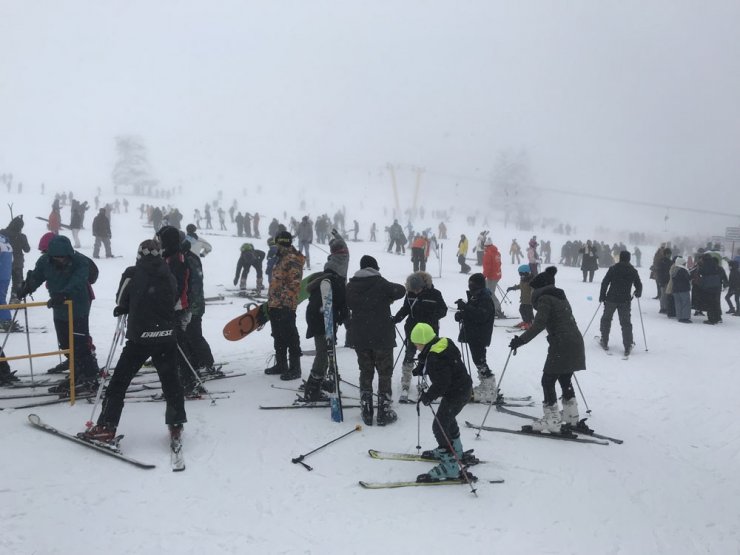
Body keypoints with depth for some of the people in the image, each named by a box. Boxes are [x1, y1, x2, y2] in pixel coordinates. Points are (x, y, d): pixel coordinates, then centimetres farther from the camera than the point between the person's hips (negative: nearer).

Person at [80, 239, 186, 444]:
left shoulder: (132, 273, -4)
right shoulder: (169, 275, 4)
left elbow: (121, 302, 5)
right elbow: (175, 303, 10)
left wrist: (122, 310, 25)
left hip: (140, 336, -3)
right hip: (167, 336, 3)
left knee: (119, 380, 5)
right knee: (170, 380, 14)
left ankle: (106, 427, 4)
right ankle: (176, 424, 18)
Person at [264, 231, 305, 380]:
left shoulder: (292, 260, -14)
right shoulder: (280, 258, 18)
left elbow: (294, 284, -21)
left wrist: (287, 302, -23)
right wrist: (271, 301, 26)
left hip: (285, 306, -10)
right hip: (275, 305, 10)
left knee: (290, 337, -5)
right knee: (278, 337, 17)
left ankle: (295, 368, 1)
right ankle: (281, 364, 29)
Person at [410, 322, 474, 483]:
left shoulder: (436, 357, -28)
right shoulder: (444, 343, 3)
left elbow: (442, 382, -32)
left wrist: (429, 395, -27)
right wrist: (421, 368, 6)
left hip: (456, 394, -11)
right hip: (462, 389, 11)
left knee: (440, 427, -9)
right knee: (447, 419, 29)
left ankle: (449, 466, -7)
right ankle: (455, 450, 49)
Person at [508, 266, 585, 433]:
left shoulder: (545, 299, -7)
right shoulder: (561, 297, 18)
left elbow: (538, 325, -19)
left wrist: (521, 340, -22)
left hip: (561, 346, -9)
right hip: (576, 343, 9)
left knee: (548, 381, -2)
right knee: (565, 380, 19)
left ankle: (551, 421, -2)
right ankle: (572, 419, 27)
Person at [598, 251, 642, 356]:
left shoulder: (613, 268, -4)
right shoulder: (633, 271, 1)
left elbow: (605, 282, -6)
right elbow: (639, 285, 8)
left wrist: (602, 296, 1)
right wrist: (638, 293, 28)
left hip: (611, 299, -1)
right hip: (625, 300, 1)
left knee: (606, 319, 15)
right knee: (626, 323, 5)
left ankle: (604, 342, 17)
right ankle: (627, 346, -1)